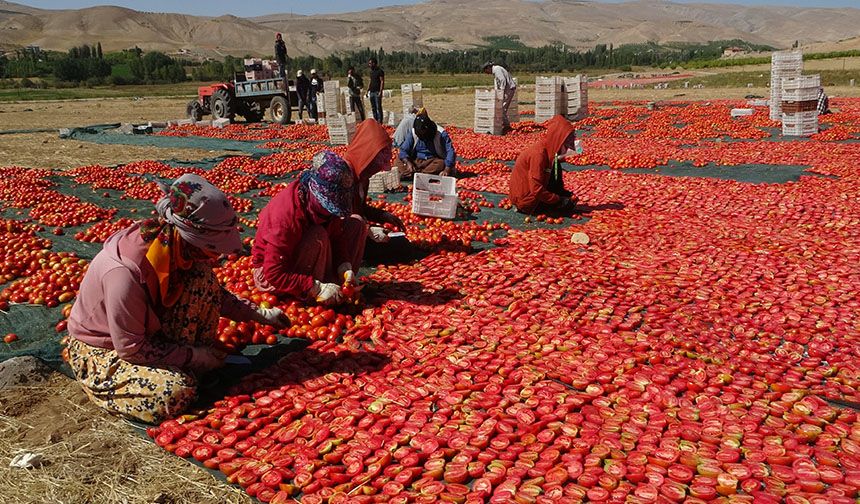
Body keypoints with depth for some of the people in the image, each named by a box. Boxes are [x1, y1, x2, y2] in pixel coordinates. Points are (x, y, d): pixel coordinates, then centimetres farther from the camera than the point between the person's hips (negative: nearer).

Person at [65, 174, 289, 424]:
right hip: (100, 350, -7)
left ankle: (197, 369, -5)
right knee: (176, 393, -32)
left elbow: (213, 294, 4)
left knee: (202, 278, -14)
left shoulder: (176, 247, -15)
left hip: (148, 332, 7)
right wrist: (192, 354, -19)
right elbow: (130, 348, -27)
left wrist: (261, 314, 0)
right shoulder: (125, 272, -37)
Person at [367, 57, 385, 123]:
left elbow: (382, 81, -11)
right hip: (371, 92, 8)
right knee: (373, 108, 8)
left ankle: (380, 121, -7)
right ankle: (375, 121, 13)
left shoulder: (380, 71, -7)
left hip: (377, 92, -8)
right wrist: (367, 90, 17)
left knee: (378, 107, -8)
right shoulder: (371, 71, 17)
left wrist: (380, 91, -18)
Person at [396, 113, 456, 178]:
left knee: (441, 163, -36)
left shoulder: (440, 133, -14)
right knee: (399, 159, -19)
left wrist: (447, 170, -32)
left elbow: (450, 151, -18)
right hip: (416, 161, 3)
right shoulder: (413, 133, -6)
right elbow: (403, 150, -5)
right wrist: (408, 163, -26)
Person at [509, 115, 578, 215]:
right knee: (567, 205, -4)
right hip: (527, 200, -9)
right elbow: (537, 191, -29)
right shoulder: (538, 154, -28)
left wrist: (564, 193, 6)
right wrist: (559, 200, -20)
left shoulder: (549, 149, 1)